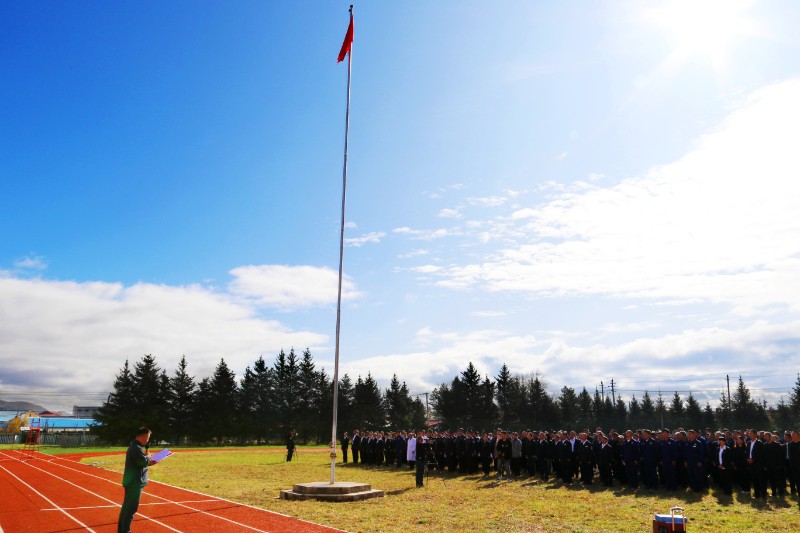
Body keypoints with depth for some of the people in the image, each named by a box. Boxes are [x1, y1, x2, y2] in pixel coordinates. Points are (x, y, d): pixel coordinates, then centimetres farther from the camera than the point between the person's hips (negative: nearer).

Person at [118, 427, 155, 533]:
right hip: (134, 482, -11)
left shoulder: (134, 446, 15)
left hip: (132, 481, 11)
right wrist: (148, 457, -5)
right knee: (131, 508, -4)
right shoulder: (136, 448, -20)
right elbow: (143, 461, -24)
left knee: (126, 506, 18)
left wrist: (148, 461, 7)